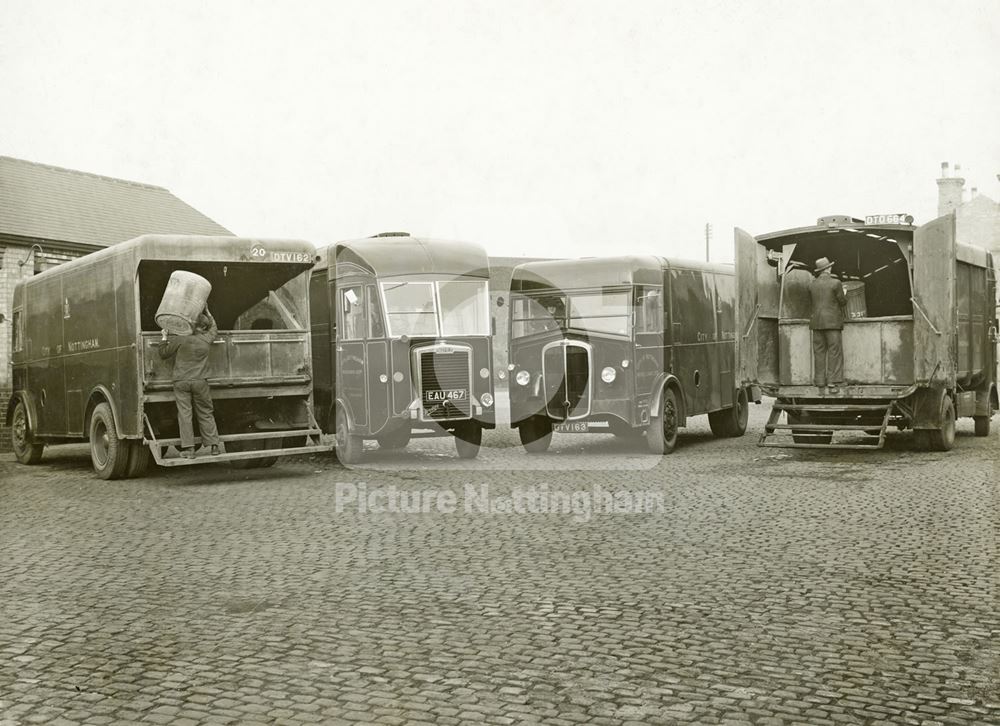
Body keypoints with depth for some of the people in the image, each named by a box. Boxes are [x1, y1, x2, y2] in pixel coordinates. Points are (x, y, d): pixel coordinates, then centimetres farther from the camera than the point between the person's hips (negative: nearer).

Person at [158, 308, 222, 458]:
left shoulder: (180, 340, -4)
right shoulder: (206, 340, 2)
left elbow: (164, 354, 5)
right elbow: (214, 328, 25)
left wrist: (164, 338, 19)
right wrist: (207, 313, 35)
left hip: (181, 382, -2)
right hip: (200, 382, 2)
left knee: (184, 414, -1)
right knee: (206, 414, 10)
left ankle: (188, 448, -4)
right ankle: (214, 445, 11)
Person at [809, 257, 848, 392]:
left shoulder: (812, 285, 5)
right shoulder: (835, 283, -8)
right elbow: (842, 301, -2)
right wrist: (843, 294, 19)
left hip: (817, 322, 4)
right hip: (833, 322, -4)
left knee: (819, 353, 6)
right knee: (835, 353, -1)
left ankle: (820, 385, 5)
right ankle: (833, 383, -7)